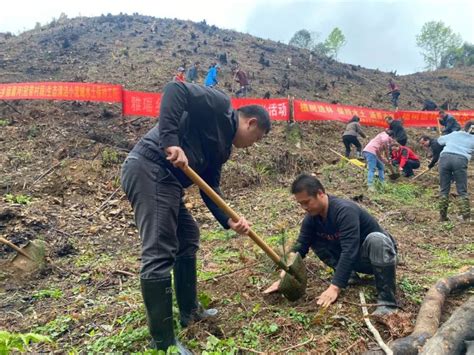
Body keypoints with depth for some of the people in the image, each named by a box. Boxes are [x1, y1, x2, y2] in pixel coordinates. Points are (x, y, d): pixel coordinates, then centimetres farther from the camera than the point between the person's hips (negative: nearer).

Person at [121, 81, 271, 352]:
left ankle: (189, 312, 32)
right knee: (159, 254, -10)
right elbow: (175, 89, -16)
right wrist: (170, 141, -26)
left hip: (167, 180, 11)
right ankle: (163, 343, 1)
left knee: (188, 237, 19)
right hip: (149, 170, -11)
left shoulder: (223, 148, 23)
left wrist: (229, 221, 5)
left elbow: (210, 189, 19)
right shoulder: (220, 105, -2)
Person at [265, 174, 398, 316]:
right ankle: (348, 274, -1)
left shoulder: (345, 211, -32)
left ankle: (387, 304, -34)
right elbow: (300, 246, -9)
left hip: (378, 252, -6)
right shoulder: (312, 217, -10)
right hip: (354, 260, 7)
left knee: (376, 239, -40)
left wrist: (335, 288, -41)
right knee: (314, 241, -8)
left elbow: (349, 252, -38)